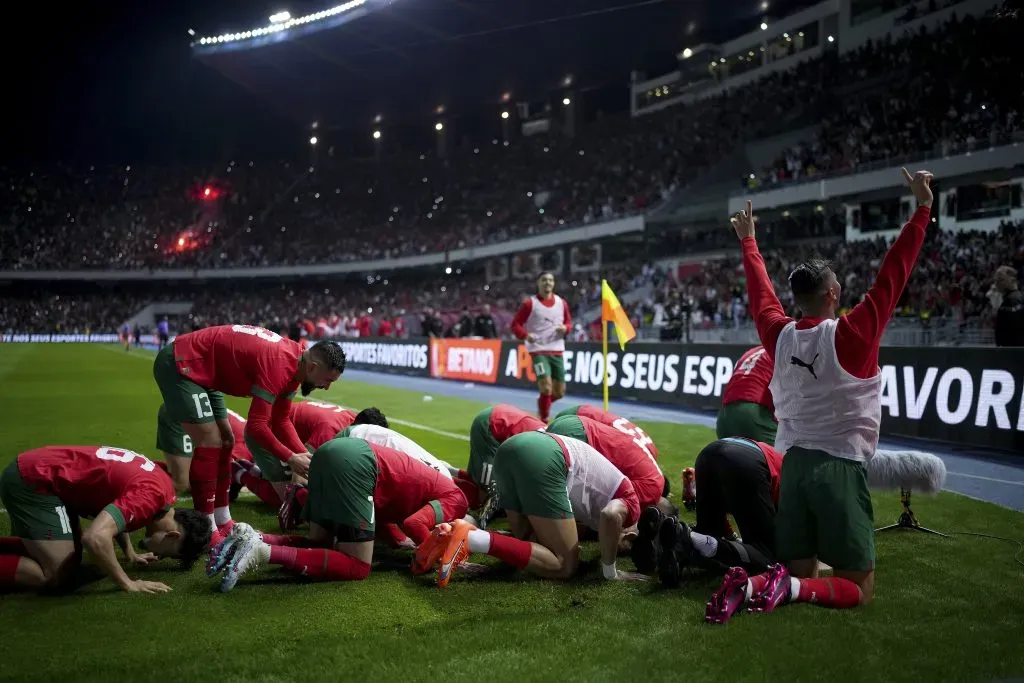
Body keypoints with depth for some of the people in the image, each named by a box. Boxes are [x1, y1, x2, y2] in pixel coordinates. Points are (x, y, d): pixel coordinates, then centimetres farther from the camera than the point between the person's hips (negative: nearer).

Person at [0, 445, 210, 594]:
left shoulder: (160, 485, 6)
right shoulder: (152, 496, -24)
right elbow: (95, 538, -35)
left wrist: (131, 555, 19)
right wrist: (128, 583, -23)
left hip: (39, 471, 10)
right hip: (33, 481, -10)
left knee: (70, 559, 19)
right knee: (57, 577, -13)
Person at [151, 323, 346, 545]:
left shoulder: (292, 362, 2)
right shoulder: (279, 365, -28)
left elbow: (281, 420, 10)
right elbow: (256, 425, -28)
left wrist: (305, 455, 0)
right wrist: (291, 458, -17)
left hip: (198, 369, 11)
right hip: (180, 365, -11)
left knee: (225, 441, 11)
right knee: (210, 443, -13)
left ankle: (223, 524, 18)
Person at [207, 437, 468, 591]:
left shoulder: (440, 487, 31)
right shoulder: (457, 501, 6)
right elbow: (414, 524, -11)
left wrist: (403, 543, 27)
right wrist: (432, 558, 4)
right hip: (355, 463, -9)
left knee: (319, 545, 21)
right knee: (357, 567, -3)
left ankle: (251, 539, -1)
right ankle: (264, 552, -18)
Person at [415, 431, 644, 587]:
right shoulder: (630, 504, 12)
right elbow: (611, 516, -12)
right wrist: (610, 571, -1)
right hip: (540, 460, -9)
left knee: (528, 545, 22)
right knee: (565, 566, -1)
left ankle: (453, 536, 0)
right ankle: (472, 539, -19)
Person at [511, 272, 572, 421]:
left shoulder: (561, 303, 8)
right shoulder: (530, 304, -3)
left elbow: (569, 322, 17)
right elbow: (515, 324, -1)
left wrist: (565, 328, -6)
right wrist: (526, 335, -20)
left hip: (557, 351, 5)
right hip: (538, 351, -5)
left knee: (559, 392, 7)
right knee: (546, 387, -18)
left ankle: (542, 403, 39)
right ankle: (544, 421, -3)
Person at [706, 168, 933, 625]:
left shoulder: (779, 335, 1)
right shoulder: (850, 335, -12)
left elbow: (760, 290, 17)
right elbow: (891, 278, -10)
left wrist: (748, 241, 32)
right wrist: (923, 209, -5)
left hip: (794, 464, 5)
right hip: (840, 467, -5)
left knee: (798, 571, 16)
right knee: (858, 588, 5)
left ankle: (749, 584, -14)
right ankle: (789, 588, -21)